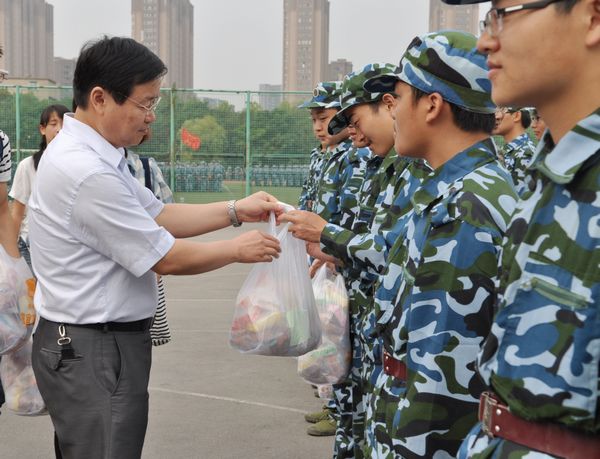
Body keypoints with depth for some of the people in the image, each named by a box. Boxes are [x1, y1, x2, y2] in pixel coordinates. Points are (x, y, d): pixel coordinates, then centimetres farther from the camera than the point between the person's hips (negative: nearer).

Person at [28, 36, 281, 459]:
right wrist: (238, 250, -3)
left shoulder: (94, 155, 7)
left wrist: (237, 211, 5)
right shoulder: (88, 173, -24)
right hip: (92, 351, -10)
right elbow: (168, 259, -17)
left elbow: (160, 216, 12)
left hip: (107, 341, 10)